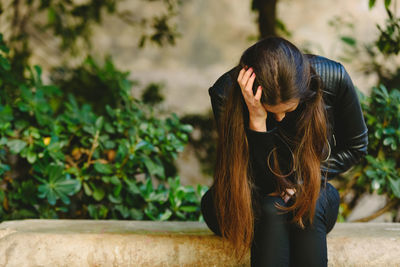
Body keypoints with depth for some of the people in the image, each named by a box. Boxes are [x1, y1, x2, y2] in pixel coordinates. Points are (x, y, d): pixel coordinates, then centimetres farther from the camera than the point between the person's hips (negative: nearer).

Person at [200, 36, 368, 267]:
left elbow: (356, 147, -1)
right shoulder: (225, 94, -25)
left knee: (308, 208, -33)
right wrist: (257, 120, -39)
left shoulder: (333, 78, -19)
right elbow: (262, 181, -25)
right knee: (272, 209, -35)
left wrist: (303, 182, -13)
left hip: (306, 195, 2)